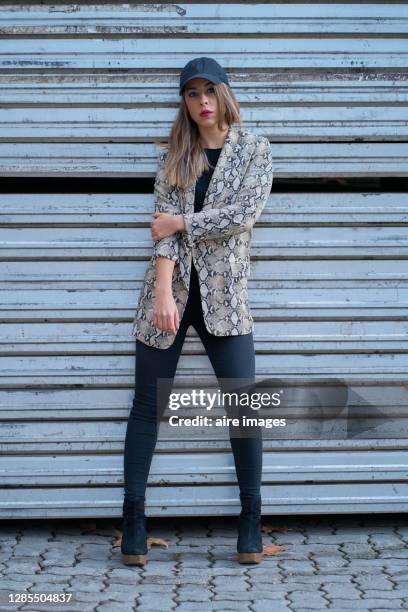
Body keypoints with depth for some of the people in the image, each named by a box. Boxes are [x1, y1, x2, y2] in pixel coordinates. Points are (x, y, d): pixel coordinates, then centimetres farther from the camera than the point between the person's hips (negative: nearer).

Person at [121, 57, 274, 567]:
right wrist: (163, 293, -16)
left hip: (223, 294, -1)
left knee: (245, 405, -6)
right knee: (148, 405, 2)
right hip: (171, 288, 2)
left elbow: (243, 214, -11)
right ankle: (133, 517, 10)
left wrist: (181, 221, -9)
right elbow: (164, 225, -4)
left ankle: (250, 520, 7)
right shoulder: (174, 153, 7)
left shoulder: (254, 149, 3)